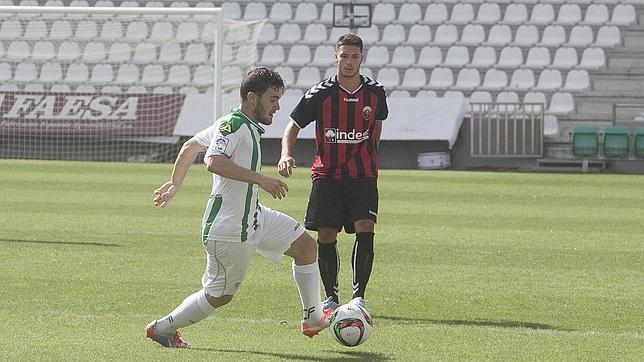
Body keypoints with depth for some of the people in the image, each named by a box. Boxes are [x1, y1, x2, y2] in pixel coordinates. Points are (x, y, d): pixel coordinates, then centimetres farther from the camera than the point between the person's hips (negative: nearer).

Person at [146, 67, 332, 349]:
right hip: (228, 228, -10)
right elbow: (214, 162, -36)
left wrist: (175, 184, 31)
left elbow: (190, 146, 21)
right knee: (219, 296, 2)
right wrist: (260, 179, -37)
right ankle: (162, 328, 19)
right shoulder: (232, 125, -19)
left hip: (254, 218, 10)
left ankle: (313, 319, 14)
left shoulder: (247, 126, 11)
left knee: (306, 245, 6)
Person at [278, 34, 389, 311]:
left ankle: (358, 296, -13)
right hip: (327, 175, 0)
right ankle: (331, 298, 16)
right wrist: (286, 154, -20)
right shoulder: (320, 94, -8)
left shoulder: (375, 92, -2)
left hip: (363, 175, 0)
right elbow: (294, 126, -2)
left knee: (365, 230, -16)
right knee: (326, 236, 1)